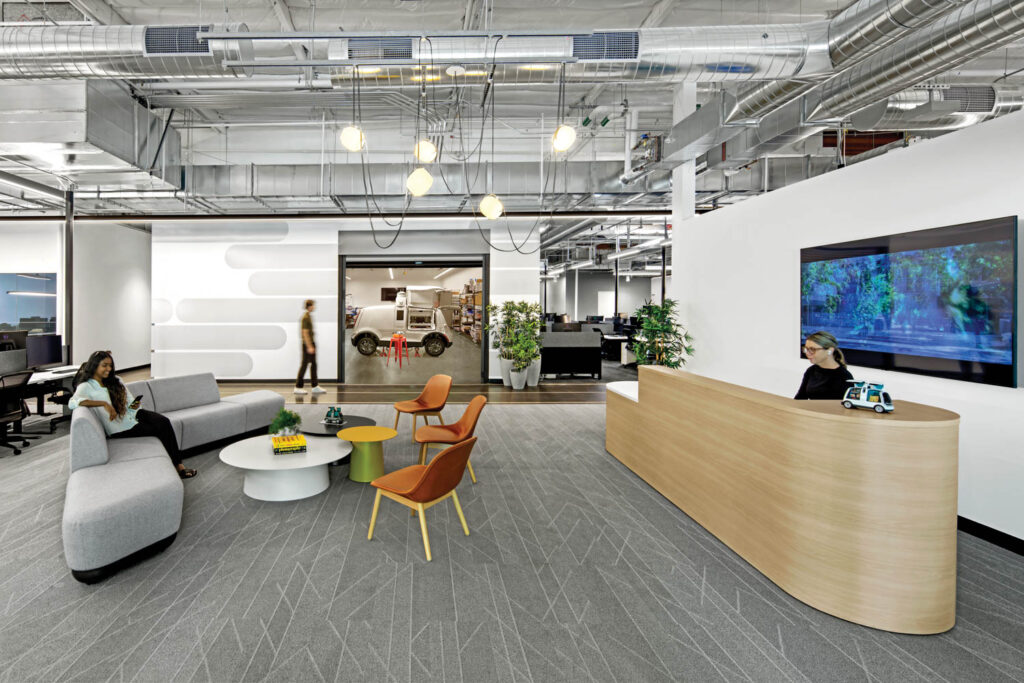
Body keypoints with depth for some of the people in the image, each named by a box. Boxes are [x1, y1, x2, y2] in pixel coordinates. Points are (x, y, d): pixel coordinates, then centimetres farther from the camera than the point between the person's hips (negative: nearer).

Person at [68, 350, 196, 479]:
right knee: (160, 429, -22)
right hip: (120, 428, -5)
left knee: (164, 421, -24)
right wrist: (103, 403, -34)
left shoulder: (115, 380, 12)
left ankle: (177, 463, -22)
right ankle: (177, 465, -11)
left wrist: (135, 405, -10)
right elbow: (72, 402, -28)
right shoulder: (86, 386, -7)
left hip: (131, 414, 5)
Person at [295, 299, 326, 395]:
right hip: (307, 344, -10)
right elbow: (305, 333, -20)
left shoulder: (309, 316, 14)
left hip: (311, 344, 10)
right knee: (304, 365, -3)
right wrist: (309, 347, -22)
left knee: (314, 365, 9)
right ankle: (298, 387, 4)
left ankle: (315, 387, 13)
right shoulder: (305, 317, -16)